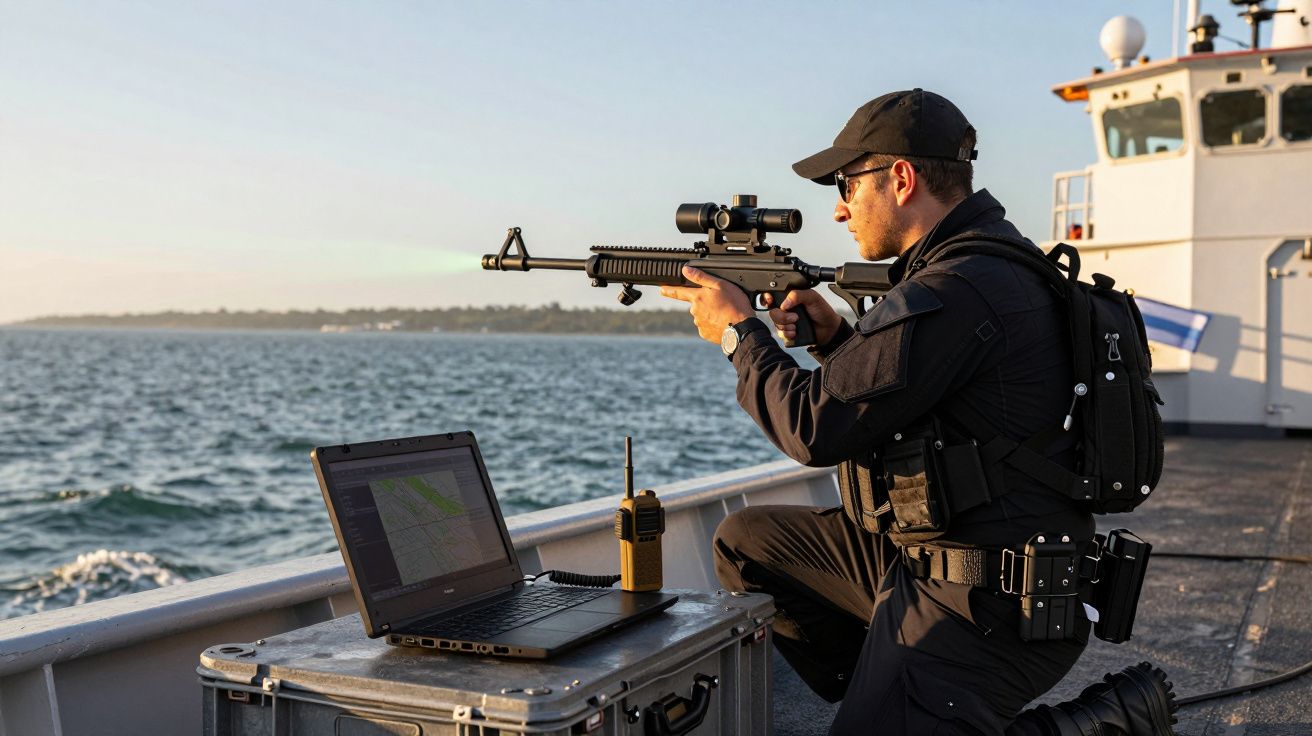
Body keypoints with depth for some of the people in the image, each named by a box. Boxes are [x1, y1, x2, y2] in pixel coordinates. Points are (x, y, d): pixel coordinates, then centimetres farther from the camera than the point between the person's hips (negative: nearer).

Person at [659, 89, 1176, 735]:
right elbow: (891, 395, 22)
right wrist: (835, 338, 6)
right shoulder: (994, 263, 10)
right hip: (921, 559, 10)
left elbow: (816, 428, -20)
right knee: (744, 541, 12)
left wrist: (740, 332, -6)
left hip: (982, 606, -10)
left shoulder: (955, 293, -23)